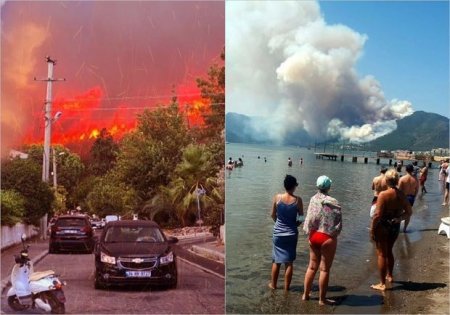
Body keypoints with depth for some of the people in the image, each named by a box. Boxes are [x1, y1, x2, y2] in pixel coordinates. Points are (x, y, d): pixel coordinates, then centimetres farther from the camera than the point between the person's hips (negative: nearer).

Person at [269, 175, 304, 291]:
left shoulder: (277, 197, -9)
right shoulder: (298, 200, -11)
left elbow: (273, 215, 1)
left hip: (278, 233, 1)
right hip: (292, 234, -1)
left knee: (276, 261, 15)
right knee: (289, 262, 9)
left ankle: (273, 284, 27)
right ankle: (286, 287, 17)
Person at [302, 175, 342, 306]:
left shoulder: (313, 199, -5)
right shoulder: (333, 203, -13)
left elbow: (309, 219, -4)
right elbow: (338, 224, -10)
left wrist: (309, 232, 9)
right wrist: (334, 234, 7)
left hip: (314, 236, 4)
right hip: (328, 238, -4)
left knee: (312, 266, 18)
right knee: (324, 269, 7)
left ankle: (305, 294, 28)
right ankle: (322, 299, 16)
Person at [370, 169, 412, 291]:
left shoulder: (383, 194, -18)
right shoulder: (402, 195, -2)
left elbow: (378, 215, -20)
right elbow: (409, 212, 5)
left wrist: (372, 229, -12)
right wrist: (397, 218, 14)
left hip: (383, 226, -6)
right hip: (395, 226, 6)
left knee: (381, 254, 4)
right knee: (389, 251, 25)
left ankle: (382, 284, 7)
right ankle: (389, 275, 42)